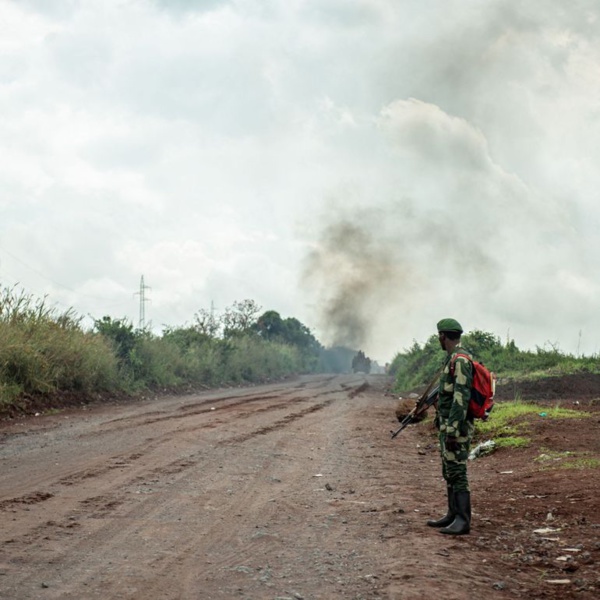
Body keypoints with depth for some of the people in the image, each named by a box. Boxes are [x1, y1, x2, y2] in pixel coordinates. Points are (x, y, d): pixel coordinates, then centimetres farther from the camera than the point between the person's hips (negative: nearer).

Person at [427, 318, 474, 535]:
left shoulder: (460, 360, -18)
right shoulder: (452, 359, 15)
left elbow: (461, 397, -23)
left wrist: (453, 430, -25)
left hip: (456, 427, -10)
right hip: (446, 425, 10)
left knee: (457, 472, -9)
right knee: (449, 472, 14)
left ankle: (462, 521, -8)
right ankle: (453, 515, 21)